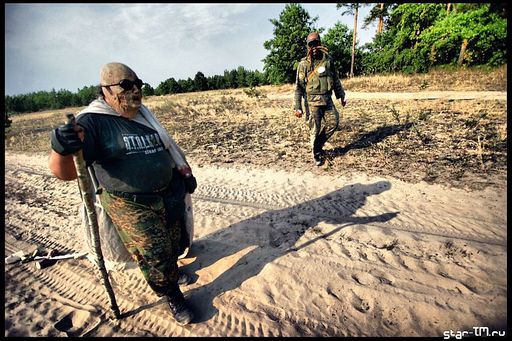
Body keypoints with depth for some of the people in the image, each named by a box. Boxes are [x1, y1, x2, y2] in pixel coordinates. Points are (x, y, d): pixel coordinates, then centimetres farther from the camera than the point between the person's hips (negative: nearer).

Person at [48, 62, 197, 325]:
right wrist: (61, 149, -44)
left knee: (171, 244, 21)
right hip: (131, 207, -6)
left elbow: (168, 147, 19)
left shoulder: (144, 116, 8)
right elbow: (64, 171, -22)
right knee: (153, 255, 2)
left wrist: (185, 172, 14)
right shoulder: (93, 122, -14)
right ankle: (173, 297, 29)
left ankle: (171, 271, 52)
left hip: (168, 196, 7)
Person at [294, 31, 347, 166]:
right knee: (315, 129, -1)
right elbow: (299, 86, -6)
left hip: (327, 99, 5)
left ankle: (318, 143, 23)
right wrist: (297, 107, -10)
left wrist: (341, 95, 16)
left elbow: (335, 79, 17)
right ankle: (317, 155, 16)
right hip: (312, 101, -4)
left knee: (334, 122, 3)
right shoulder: (304, 63, -4)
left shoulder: (328, 59, 8)